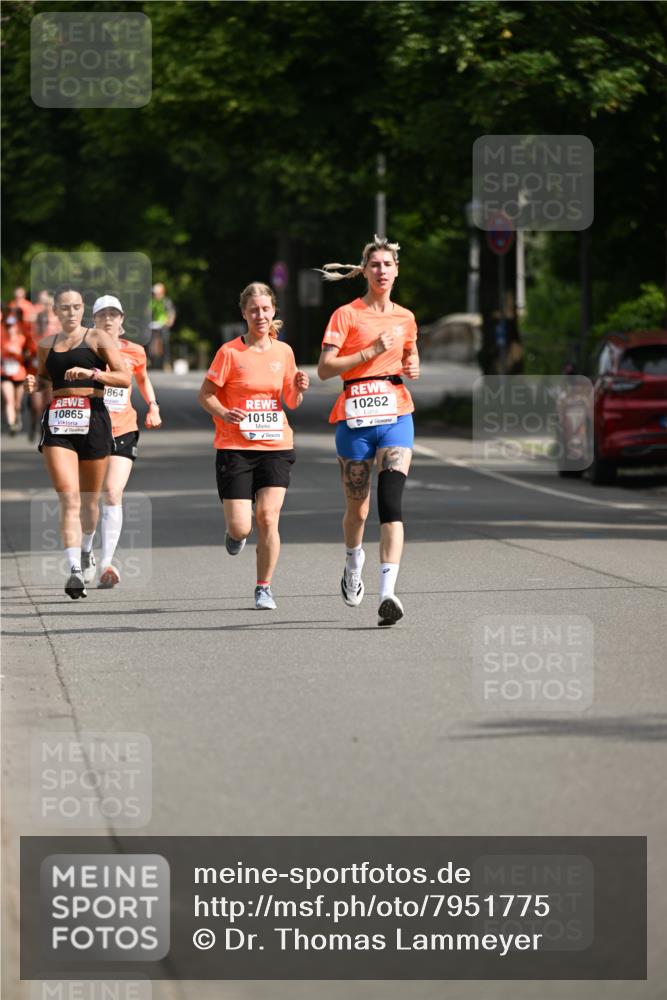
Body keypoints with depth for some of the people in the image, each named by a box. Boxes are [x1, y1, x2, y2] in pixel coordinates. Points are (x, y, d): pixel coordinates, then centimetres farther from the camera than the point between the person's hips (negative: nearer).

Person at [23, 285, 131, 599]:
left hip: (92, 419, -1)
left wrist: (92, 373, -20)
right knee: (68, 497, -14)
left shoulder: (97, 339, 2)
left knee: (90, 499, 12)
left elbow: (125, 378, -4)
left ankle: (86, 552, 39)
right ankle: (74, 570, -22)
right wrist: (34, 384, 6)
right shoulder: (46, 345, 13)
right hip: (57, 422, 1)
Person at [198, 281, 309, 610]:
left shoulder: (283, 352, 6)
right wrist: (224, 414, -20)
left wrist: (299, 389, -7)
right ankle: (235, 532, 32)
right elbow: (205, 394, -1)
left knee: (267, 518, -11)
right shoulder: (230, 352, -5)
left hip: (276, 447, 2)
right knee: (241, 528, -7)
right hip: (235, 447, -2)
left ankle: (264, 588, 4)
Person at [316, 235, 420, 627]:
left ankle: (388, 592, -25)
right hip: (355, 417, -2)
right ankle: (353, 565, 41)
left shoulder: (405, 318, 12)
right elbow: (325, 368, -9)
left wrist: (413, 367, 8)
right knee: (358, 507, 8)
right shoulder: (347, 314, -1)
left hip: (396, 414, 2)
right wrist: (371, 351, -16)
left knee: (391, 500, -16)